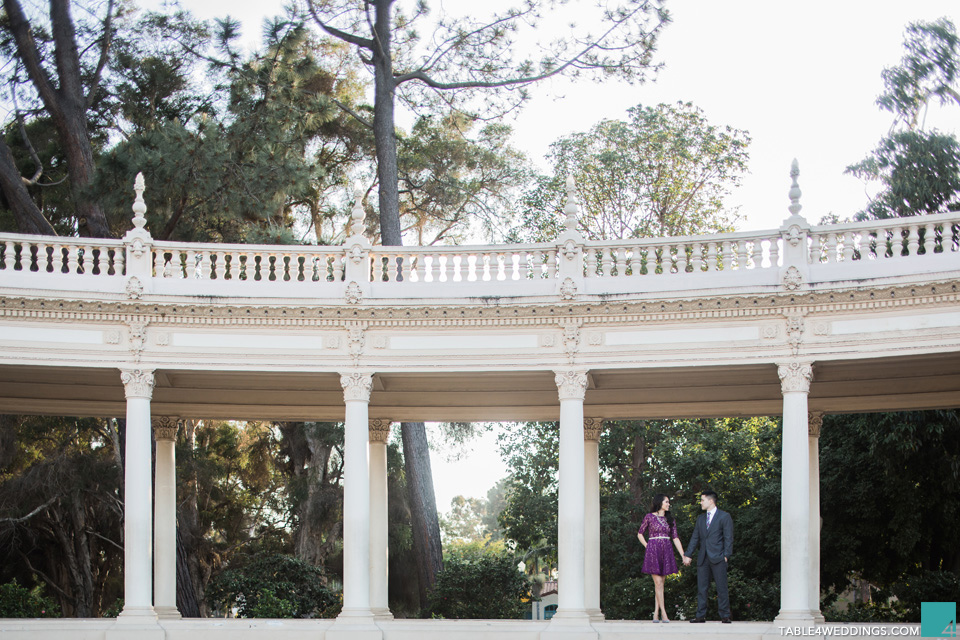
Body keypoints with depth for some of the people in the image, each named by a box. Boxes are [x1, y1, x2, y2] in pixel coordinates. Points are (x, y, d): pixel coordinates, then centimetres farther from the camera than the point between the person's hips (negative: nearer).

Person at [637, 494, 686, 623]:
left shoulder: (670, 519, 11)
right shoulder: (649, 517, 0)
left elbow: (675, 538, 9)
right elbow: (640, 534, 9)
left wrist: (683, 555, 3)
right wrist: (647, 547, -1)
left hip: (666, 553, 4)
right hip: (653, 552, -4)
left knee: (660, 584, 4)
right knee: (658, 582, -9)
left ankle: (656, 614, 7)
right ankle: (664, 615, -10)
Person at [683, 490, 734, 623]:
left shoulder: (724, 517, 1)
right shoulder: (701, 518, 18)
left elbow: (728, 538, -4)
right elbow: (695, 538, 18)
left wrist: (726, 555, -12)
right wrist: (688, 555, 11)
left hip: (717, 557, -6)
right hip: (703, 559, 6)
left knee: (721, 588, -4)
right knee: (701, 588, 4)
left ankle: (725, 616, 0)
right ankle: (701, 616, 7)